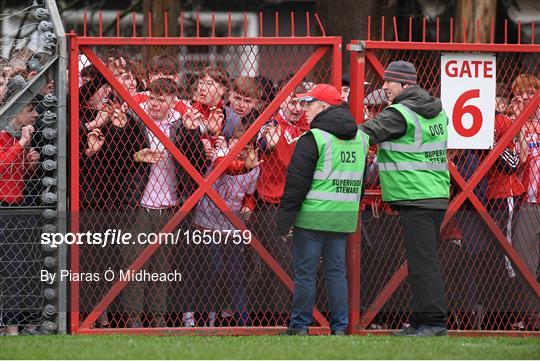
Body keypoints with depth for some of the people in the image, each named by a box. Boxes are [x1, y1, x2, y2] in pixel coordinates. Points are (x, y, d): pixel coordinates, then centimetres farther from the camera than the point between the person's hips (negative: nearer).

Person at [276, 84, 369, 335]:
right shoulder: (360, 138, 12)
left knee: (305, 272, 1)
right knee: (336, 272, 11)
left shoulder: (313, 139, -12)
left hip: (313, 216, -6)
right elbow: (360, 179, 17)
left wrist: (284, 219, -10)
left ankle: (300, 325, 3)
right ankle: (340, 327, 9)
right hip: (345, 218, 7)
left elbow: (297, 183, -13)